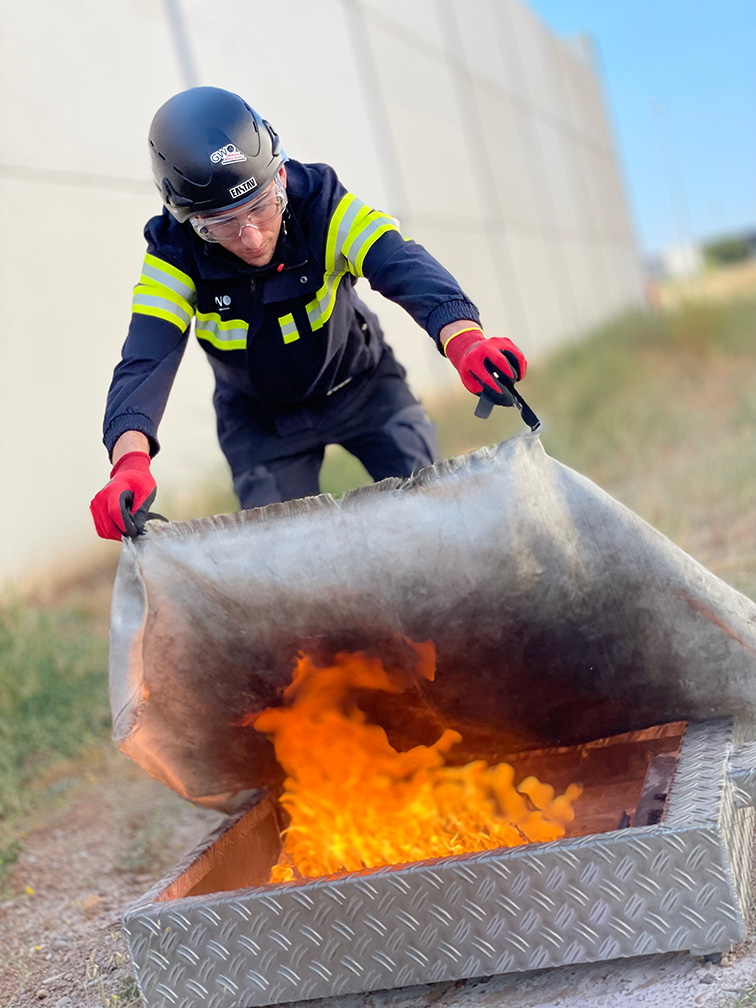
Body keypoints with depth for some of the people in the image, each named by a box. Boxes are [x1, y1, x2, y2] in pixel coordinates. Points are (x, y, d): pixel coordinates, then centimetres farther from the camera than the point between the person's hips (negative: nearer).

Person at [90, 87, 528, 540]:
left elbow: (403, 264, -42)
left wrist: (463, 338, -64)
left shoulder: (319, 202, -28)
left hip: (361, 384, 0)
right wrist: (131, 460, -53)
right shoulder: (174, 256, -24)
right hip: (261, 422, 1)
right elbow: (145, 362, -33)